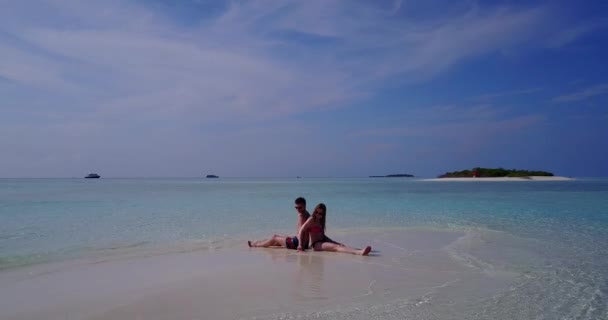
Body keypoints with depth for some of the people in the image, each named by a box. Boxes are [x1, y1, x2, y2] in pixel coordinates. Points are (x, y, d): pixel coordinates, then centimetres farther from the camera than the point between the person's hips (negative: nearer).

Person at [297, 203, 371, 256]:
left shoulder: (321, 221, 14)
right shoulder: (311, 219, -8)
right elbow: (301, 231, -12)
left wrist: (335, 242, 24)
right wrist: (300, 245, -19)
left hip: (323, 241, 9)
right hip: (316, 244, -8)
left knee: (341, 245, -13)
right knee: (336, 247, -28)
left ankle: (360, 251, -36)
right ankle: (360, 252, -49)